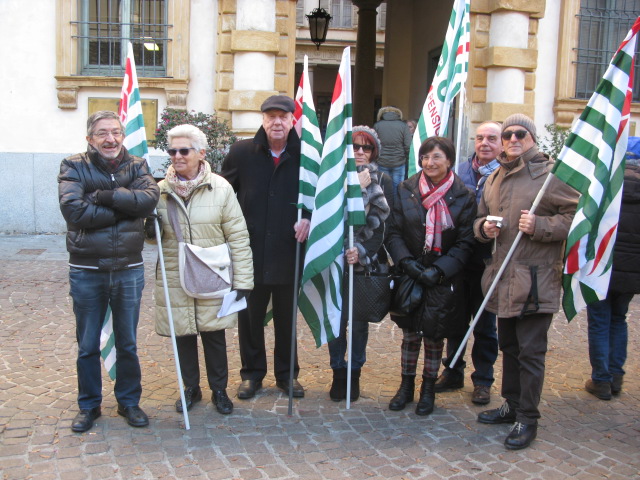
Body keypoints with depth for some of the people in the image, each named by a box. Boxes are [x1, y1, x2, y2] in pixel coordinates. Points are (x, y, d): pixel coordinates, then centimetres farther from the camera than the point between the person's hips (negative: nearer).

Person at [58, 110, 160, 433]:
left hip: (129, 270, 2)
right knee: (87, 346, 12)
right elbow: (73, 210, -21)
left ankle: (129, 402, 31)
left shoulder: (136, 166, 3)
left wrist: (106, 195, -21)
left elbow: (150, 198, -16)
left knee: (128, 344, 15)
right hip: (86, 272, -1)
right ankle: (89, 405, 29)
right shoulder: (74, 167, -4)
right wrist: (125, 207, -17)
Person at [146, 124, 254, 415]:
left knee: (214, 336, 8)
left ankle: (219, 390, 28)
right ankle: (191, 388, 31)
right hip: (175, 279, 2)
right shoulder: (161, 190, 3)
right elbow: (153, 233, 17)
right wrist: (150, 229, -9)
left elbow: (238, 237, -4)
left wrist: (242, 280, -8)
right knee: (183, 335, 11)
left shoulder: (220, 188, -6)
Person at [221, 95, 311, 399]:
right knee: (250, 315, 10)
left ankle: (287, 374, 29)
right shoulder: (242, 152, -1)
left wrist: (308, 217, -9)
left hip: (288, 251, 0)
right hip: (250, 252, 0)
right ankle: (252, 373, 27)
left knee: (287, 317, 13)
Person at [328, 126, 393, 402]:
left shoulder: (383, 182, 6)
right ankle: (338, 373, 18)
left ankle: (354, 374, 21)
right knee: (337, 318, 2)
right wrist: (357, 188, -16)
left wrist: (363, 252, -15)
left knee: (359, 320, 5)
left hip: (367, 263, 0)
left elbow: (383, 223, -2)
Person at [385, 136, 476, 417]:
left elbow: (465, 243, -4)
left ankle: (428, 389, 24)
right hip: (410, 276, 1)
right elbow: (393, 232, 0)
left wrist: (439, 270, -14)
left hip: (444, 281, -1)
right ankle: (406, 386, 26)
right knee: (410, 334, 7)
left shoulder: (462, 197, -4)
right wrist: (406, 262, -14)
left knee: (434, 336, 4)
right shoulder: (406, 190, 0)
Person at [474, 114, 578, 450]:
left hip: (535, 280, -7)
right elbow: (481, 218, 22)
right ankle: (512, 405, 34)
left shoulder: (550, 174, -7)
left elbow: (576, 216, -9)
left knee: (530, 351, 0)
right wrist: (484, 227, 0)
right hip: (503, 277, 7)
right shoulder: (494, 179, 14)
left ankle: (527, 419, 13)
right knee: (509, 346, 18)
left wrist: (540, 226, -21)